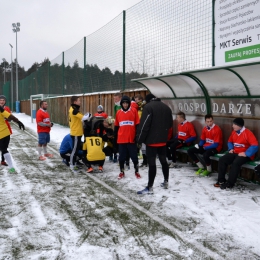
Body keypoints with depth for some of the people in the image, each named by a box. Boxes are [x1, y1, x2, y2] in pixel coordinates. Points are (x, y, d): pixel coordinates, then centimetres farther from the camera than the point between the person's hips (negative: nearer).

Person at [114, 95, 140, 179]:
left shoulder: (134, 110, -2)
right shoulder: (118, 112, 6)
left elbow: (137, 125, 0)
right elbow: (116, 127, 12)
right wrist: (115, 139, 12)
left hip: (132, 139, -2)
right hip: (121, 139, 2)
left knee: (134, 156, 6)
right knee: (122, 157, 9)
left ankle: (136, 171, 20)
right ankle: (122, 172, 23)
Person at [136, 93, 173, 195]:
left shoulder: (148, 107, -10)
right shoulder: (166, 107, 13)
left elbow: (144, 125, -16)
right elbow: (170, 124, 19)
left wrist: (139, 140, -11)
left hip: (151, 140, -7)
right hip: (163, 140, 7)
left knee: (151, 163, -7)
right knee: (163, 161, 18)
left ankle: (149, 188, -5)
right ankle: (166, 182, 30)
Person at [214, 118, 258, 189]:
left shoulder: (247, 133, -15)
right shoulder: (234, 132, 7)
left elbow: (255, 145, -22)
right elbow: (230, 141, 26)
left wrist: (246, 154, -26)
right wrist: (231, 149, 7)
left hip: (245, 155, -7)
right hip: (235, 153, 7)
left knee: (236, 163, -34)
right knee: (222, 160, -11)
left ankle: (230, 183, -24)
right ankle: (221, 180, -4)